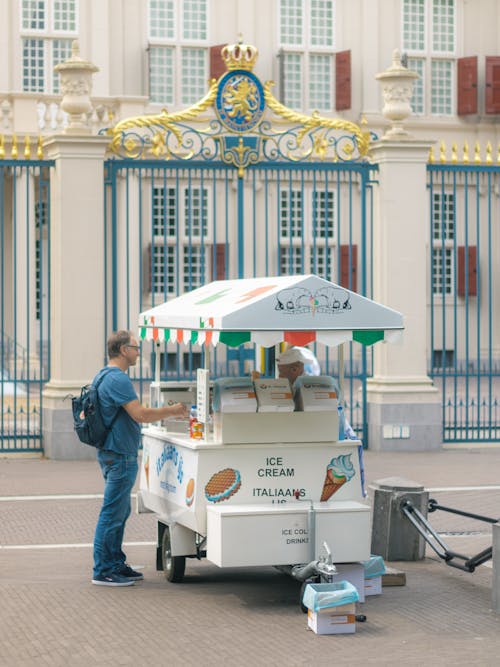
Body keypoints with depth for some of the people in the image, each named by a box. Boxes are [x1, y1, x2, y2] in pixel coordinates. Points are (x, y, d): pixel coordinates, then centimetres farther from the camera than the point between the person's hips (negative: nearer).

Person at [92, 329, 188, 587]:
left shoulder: (105, 376, 16)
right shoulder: (117, 379, -19)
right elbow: (141, 414, -24)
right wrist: (172, 411, -12)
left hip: (114, 453, 11)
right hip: (119, 455, -11)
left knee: (120, 511, 17)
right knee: (112, 513, -6)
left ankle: (115, 564, 24)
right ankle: (103, 571, -2)